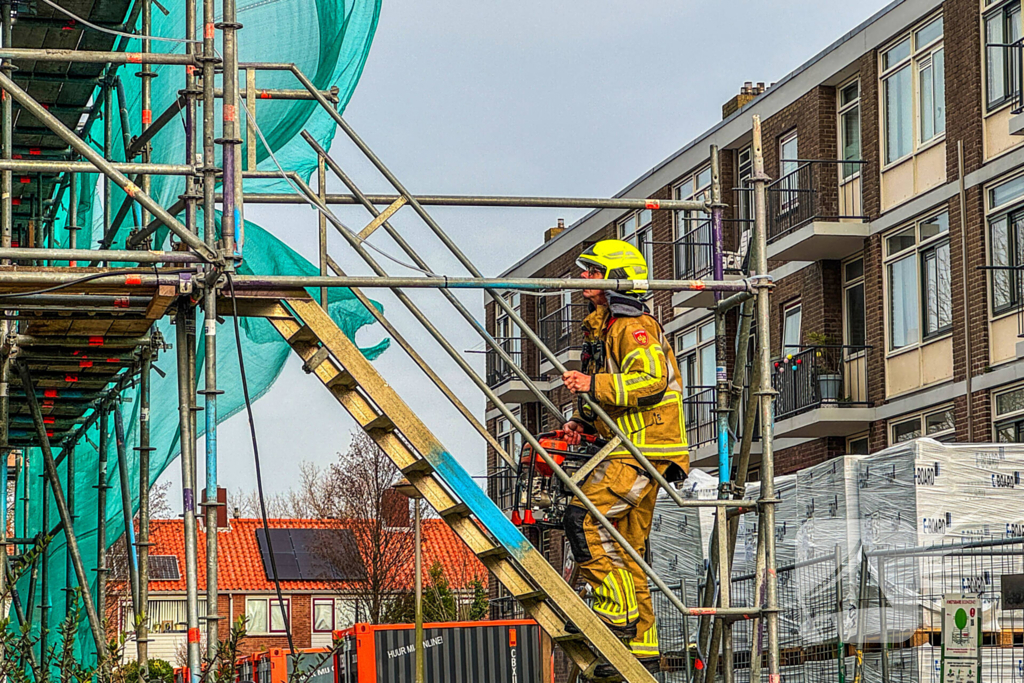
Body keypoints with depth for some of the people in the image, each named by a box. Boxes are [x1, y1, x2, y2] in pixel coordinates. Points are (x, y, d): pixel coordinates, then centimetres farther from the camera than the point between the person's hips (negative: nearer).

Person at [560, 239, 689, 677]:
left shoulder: (633, 327, -11)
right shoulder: (601, 330, 21)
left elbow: (652, 379, -25)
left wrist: (594, 384, -26)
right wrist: (581, 422, 12)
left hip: (643, 449, -10)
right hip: (627, 450, 10)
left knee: (584, 518, -21)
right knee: (627, 551, 9)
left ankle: (619, 616, -19)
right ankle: (642, 649, 12)